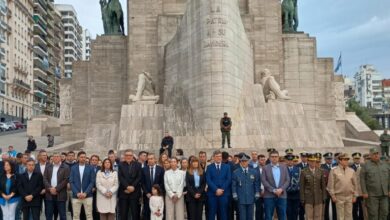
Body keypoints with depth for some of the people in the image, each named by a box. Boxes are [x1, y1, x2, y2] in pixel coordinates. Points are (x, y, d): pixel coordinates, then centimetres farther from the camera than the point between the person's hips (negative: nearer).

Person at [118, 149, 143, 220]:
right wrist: (127, 187, -15)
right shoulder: (121, 165, 8)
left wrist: (132, 187, -13)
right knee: (123, 213, 3)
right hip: (123, 192, 0)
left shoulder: (138, 165, 8)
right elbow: (120, 177, -3)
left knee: (135, 212, 1)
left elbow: (139, 177, -1)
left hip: (134, 192, 0)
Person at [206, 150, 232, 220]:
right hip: (212, 193, -1)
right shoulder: (209, 167, 5)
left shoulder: (227, 167, 9)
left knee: (223, 213, 4)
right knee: (212, 213, 2)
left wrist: (222, 189, -10)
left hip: (224, 193, 1)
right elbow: (208, 180, -4)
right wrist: (216, 190, -14)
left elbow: (229, 179, 1)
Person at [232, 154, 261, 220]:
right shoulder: (236, 172, 0)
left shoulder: (254, 172, 5)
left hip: (251, 198, 2)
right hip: (241, 199, -2)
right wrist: (235, 195, -4)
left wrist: (257, 194, 1)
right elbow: (233, 185, 2)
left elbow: (257, 184, 7)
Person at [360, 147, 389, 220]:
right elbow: (362, 179, -5)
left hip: (384, 194, 4)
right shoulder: (365, 166, -2)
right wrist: (364, 192, -11)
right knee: (373, 213, -1)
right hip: (372, 195, -4)